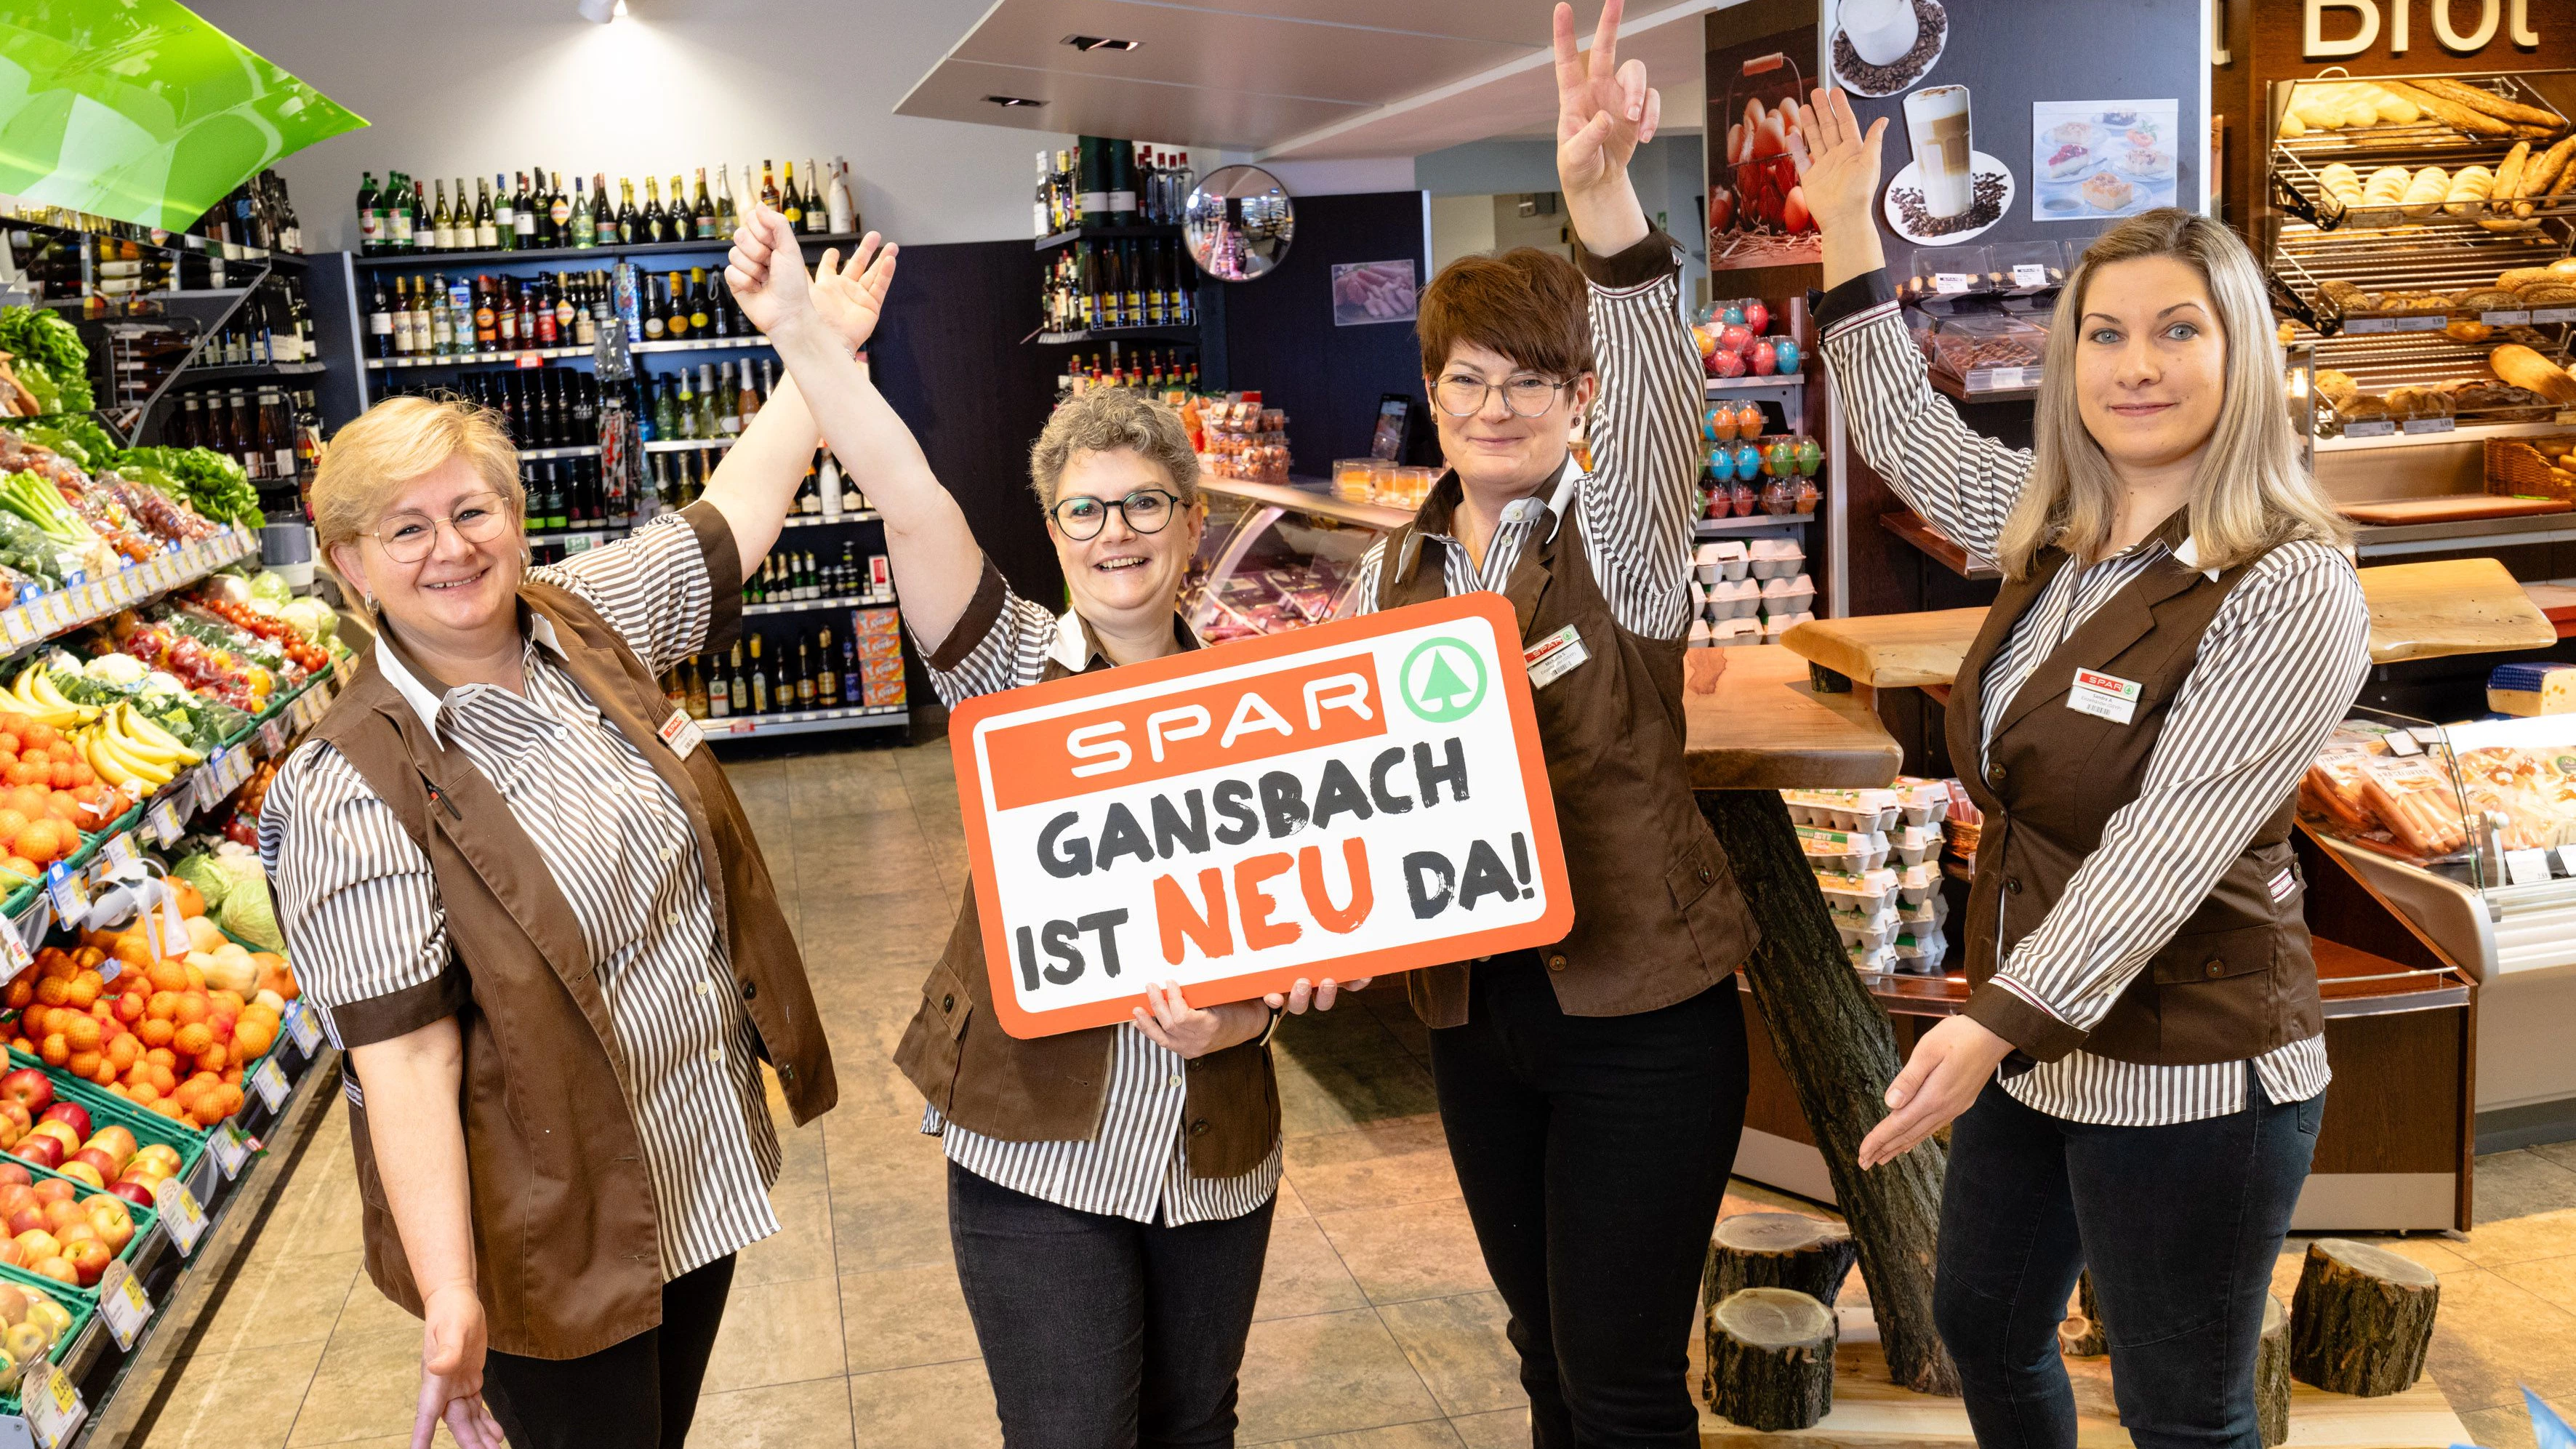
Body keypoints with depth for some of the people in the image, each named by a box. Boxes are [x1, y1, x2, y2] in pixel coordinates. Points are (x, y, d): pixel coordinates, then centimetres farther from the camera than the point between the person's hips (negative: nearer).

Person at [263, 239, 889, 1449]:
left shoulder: (585, 622, -3)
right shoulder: (355, 789, -21)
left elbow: (742, 506, 9)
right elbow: (405, 1058, -23)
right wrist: (449, 1303, -28)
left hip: (707, 1159, 6)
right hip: (558, 1232, -6)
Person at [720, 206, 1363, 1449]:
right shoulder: (1011, 669, -5)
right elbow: (912, 506, -21)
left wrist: (1252, 1011, -16)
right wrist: (805, 331, -33)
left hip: (1214, 1147, 3)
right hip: (1037, 1147, -3)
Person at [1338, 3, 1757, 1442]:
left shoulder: (1621, 536, -8)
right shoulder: (1393, 571, 6)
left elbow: (1657, 388, -29)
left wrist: (1602, 192, -46)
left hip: (1640, 1009, -5)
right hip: (1472, 1006, 5)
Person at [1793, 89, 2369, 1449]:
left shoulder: (2290, 594, -21)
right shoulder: (2051, 524, 2)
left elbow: (2166, 853, -29)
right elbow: (1904, 428, 18)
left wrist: (1994, 1023, -38)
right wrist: (1846, 225, 16)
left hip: (2185, 1079, -8)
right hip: (2034, 1044, 8)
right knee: (1982, 1323, 24)